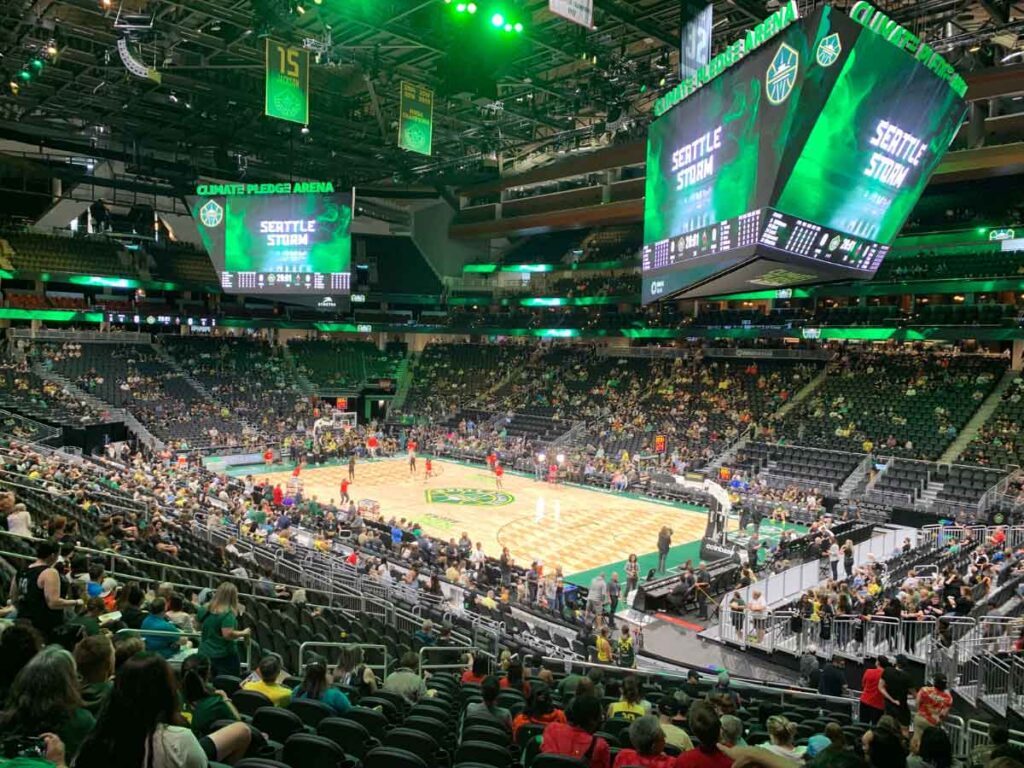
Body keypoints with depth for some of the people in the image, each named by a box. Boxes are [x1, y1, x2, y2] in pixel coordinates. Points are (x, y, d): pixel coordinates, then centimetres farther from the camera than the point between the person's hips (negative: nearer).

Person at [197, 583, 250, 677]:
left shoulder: (204, 609, 1)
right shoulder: (228, 614, -21)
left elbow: (198, 627, 14)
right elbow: (228, 634, -27)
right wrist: (243, 633, -12)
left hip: (204, 654, 7)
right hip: (225, 656, -7)